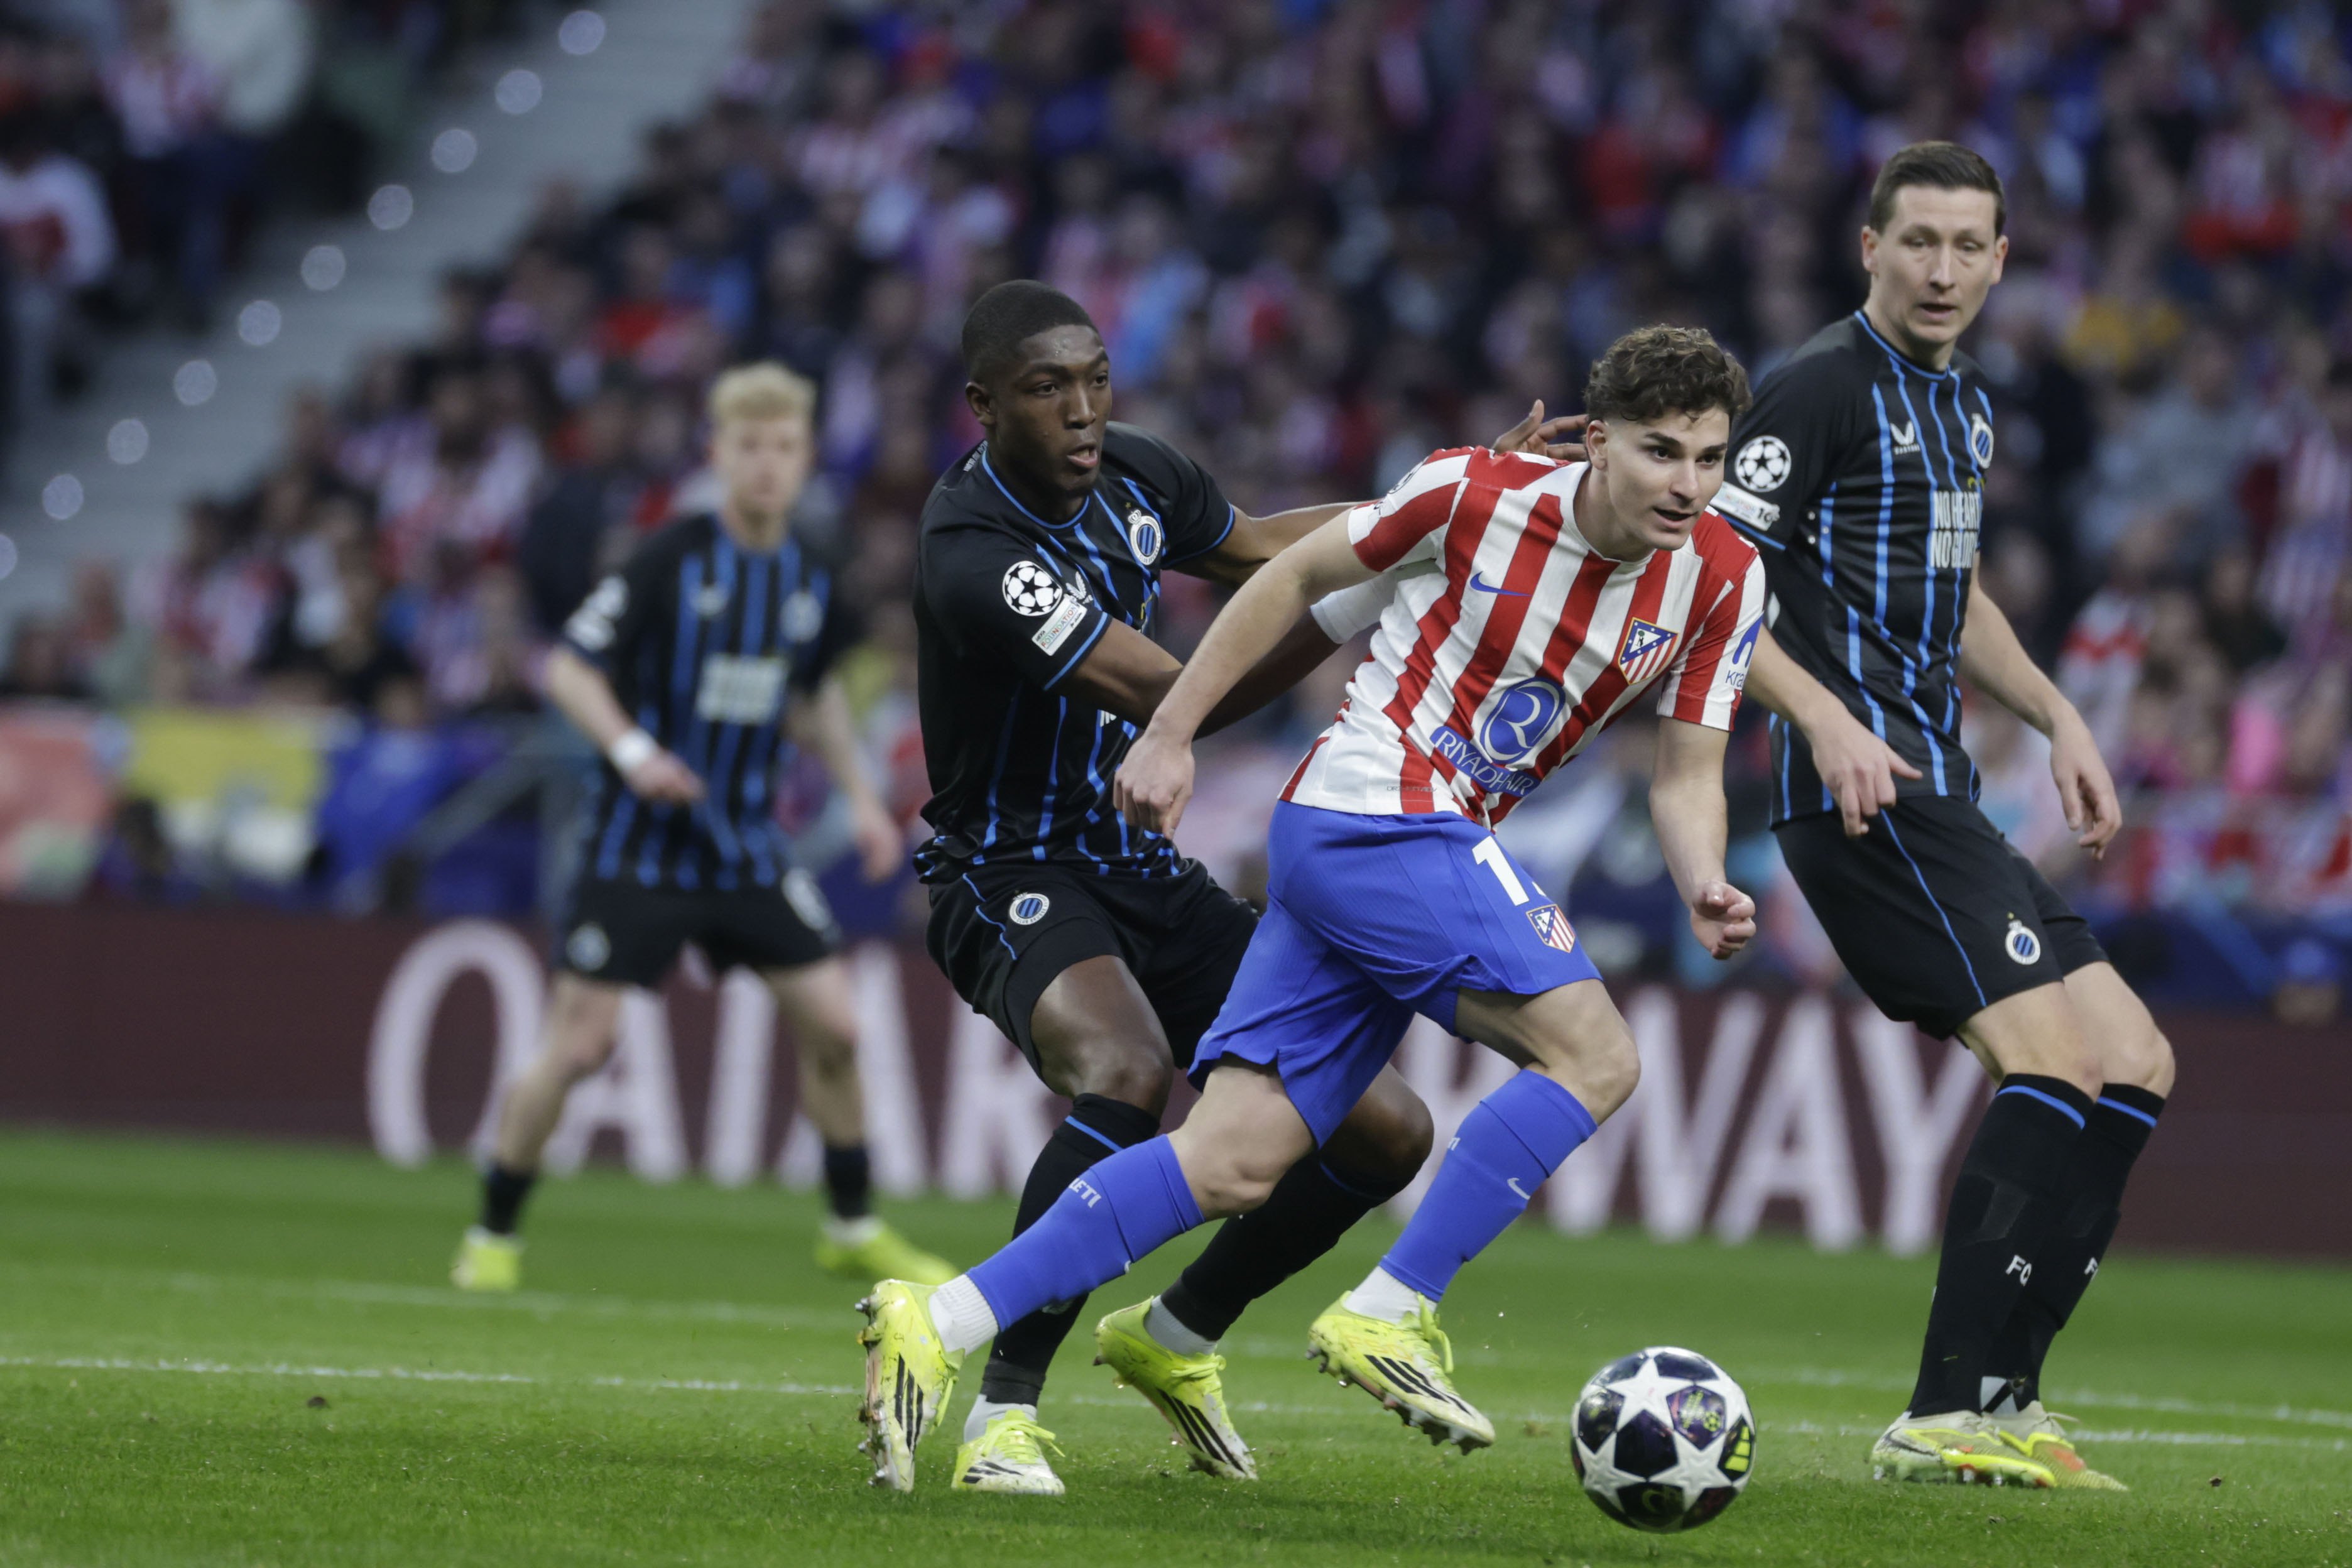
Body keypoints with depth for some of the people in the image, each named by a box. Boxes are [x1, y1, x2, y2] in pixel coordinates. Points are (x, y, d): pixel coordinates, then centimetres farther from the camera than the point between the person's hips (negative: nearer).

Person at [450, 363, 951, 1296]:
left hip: (746, 844, 5)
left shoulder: (812, 580, 4)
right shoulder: (669, 561, -13)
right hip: (638, 843, -5)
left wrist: (860, 797, 13)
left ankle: (854, 1230, 20)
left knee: (833, 1027, 2)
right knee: (578, 1045, -8)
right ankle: (494, 1236, 8)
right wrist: (631, 748, -27)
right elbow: (569, 668, -11)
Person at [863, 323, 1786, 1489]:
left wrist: (1705, 889, -14)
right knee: (1594, 1054, -18)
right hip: (1377, 814, -6)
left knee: (1234, 1166, -2)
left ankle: (942, 1322, -3)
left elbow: (1686, 776, 7)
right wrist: (1171, 733, 2)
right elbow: (1297, 575, 1)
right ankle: (1385, 1317, -13)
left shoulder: (1721, 581, 2)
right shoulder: (1476, 495, -12)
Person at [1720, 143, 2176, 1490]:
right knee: (2051, 1058, -20)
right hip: (1866, 792, -10)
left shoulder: (1963, 400, 20)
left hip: (1940, 794, 10)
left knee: (2136, 1068, 6)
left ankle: (1996, 1397, 6)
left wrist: (2056, 717, 21)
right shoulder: (1825, 387, -8)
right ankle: (1950, 1417, -19)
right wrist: (1828, 720, -25)